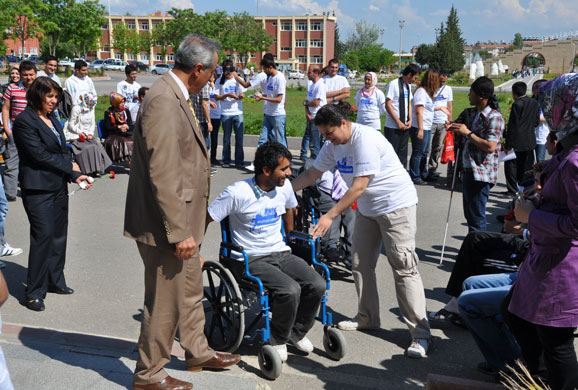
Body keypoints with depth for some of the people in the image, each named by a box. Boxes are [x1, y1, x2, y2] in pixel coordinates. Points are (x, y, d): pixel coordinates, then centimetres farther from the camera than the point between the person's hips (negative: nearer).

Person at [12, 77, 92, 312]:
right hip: (38, 189, -8)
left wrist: (76, 176, -1)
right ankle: (34, 292, 2)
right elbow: (39, 154, -15)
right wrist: (70, 166, -6)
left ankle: (55, 281, 25)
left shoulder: (53, 120, 14)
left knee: (59, 235, 11)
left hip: (58, 186, 8)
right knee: (43, 235, -8)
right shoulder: (25, 121, -10)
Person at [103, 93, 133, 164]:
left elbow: (131, 126, 12)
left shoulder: (126, 111, 14)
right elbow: (107, 128, -3)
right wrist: (119, 127, -7)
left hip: (126, 134, 4)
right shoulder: (108, 113, 2)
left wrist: (126, 127, -9)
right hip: (114, 135, -4)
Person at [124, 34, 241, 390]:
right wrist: (179, 232, -23)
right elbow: (162, 175, -26)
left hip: (182, 221, 10)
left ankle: (198, 353, 42)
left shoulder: (177, 97, 11)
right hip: (165, 225, -10)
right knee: (165, 302, 5)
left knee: (191, 292, 23)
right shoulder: (163, 101, -21)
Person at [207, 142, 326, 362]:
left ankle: (297, 332, 11)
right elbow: (203, 220, -10)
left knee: (317, 285, -17)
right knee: (290, 290, -30)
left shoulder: (284, 187, 2)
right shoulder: (238, 193, -17)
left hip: (281, 253, 6)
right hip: (252, 260, -6)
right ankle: (278, 340, 0)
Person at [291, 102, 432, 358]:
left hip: (396, 205, -9)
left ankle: (420, 334, -3)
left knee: (404, 267, -9)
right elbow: (311, 174, 9)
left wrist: (329, 216, -30)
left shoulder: (365, 139, -25)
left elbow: (359, 186, -29)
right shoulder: (333, 145, 3)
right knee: (360, 264, 11)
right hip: (367, 208, 9)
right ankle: (367, 318, 27)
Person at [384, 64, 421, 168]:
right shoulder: (393, 84, -10)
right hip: (392, 127, -7)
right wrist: (398, 122, -14)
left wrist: (410, 120, 5)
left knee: (403, 154, 9)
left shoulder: (408, 85, 13)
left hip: (405, 127, 7)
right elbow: (388, 105, -14)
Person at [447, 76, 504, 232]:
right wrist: (456, 130, 12)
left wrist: (468, 132, -17)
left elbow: (490, 146, -24)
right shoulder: (480, 114, 16)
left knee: (476, 218, -4)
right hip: (471, 172, 10)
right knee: (470, 215, 18)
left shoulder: (494, 117, -15)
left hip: (481, 175, -10)